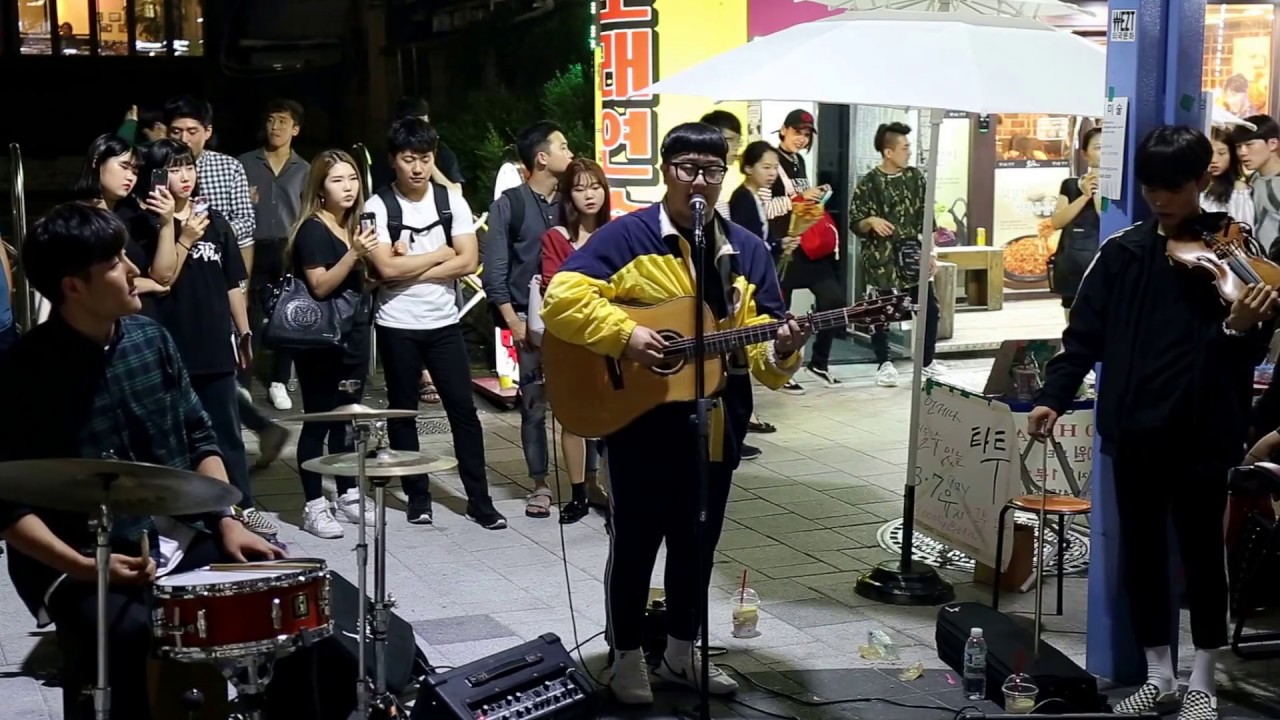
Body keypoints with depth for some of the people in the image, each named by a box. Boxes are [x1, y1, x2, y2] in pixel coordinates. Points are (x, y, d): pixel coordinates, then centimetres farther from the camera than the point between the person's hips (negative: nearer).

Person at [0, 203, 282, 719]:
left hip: (179, 538, 6)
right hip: (79, 567, -6)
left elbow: (199, 438, 11)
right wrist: (85, 568, -22)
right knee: (143, 638, -33)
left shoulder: (149, 337, 4)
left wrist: (228, 520, -3)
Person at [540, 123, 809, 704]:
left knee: (697, 540, 15)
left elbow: (760, 340, 3)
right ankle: (628, 658, 20)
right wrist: (625, 334, -26)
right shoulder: (627, 236, -8)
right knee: (636, 539, 4)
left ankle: (682, 652, 32)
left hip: (715, 422, 5)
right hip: (639, 417, -5)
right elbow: (561, 297, -16)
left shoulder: (747, 251, 5)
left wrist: (781, 349, -20)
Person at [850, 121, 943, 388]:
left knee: (930, 308, 4)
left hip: (912, 254, 4)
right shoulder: (868, 183, -8)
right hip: (881, 258, -4)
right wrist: (871, 221, -26)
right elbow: (855, 224, -5)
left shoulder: (915, 177, 5)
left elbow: (925, 219, 9)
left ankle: (927, 361, 20)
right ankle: (884, 364, 17)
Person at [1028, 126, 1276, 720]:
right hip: (1133, 431, 3)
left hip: (1201, 433, -3)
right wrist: (1054, 397, -8)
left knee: (1201, 556, 8)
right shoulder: (1122, 251, 3)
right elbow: (1085, 334, 3)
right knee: (1139, 556, 11)